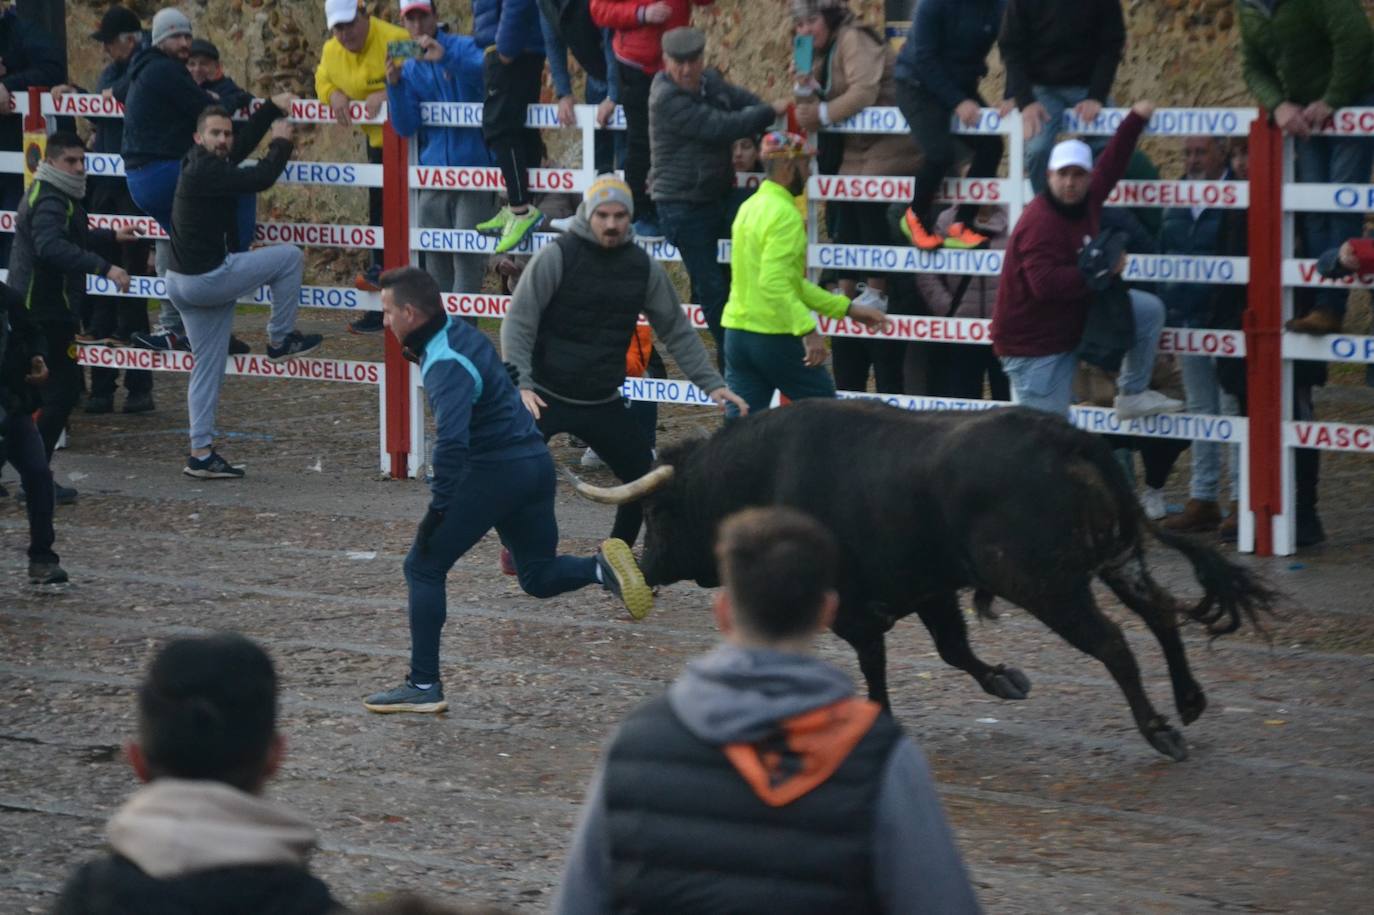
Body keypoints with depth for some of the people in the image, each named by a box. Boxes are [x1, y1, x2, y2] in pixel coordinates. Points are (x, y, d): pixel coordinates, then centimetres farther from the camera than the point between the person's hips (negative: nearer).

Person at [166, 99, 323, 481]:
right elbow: (261, 178, -21)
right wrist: (281, 143, -4)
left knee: (208, 369, 13)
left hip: (184, 283, 10)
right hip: (208, 278, -10)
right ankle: (280, 340, 11)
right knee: (290, 256, 1)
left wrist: (273, 107, 23)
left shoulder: (203, 164, 11)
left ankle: (200, 454, 14)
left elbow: (244, 141, 26)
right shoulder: (206, 172, -18)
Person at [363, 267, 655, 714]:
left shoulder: (445, 365, -19)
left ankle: (424, 686, 1)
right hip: (536, 461, 9)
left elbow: (452, 441, -31)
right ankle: (602, 567, -11)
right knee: (539, 577, 19)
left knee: (423, 567, 1)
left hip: (494, 471, -9)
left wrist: (439, 506, -30)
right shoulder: (462, 333, 9)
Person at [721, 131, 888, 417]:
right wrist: (808, 329, -29)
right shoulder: (784, 214, -15)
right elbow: (774, 284, -26)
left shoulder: (750, 208, 15)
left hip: (737, 331, 8)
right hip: (774, 337, -8)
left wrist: (847, 307, 20)